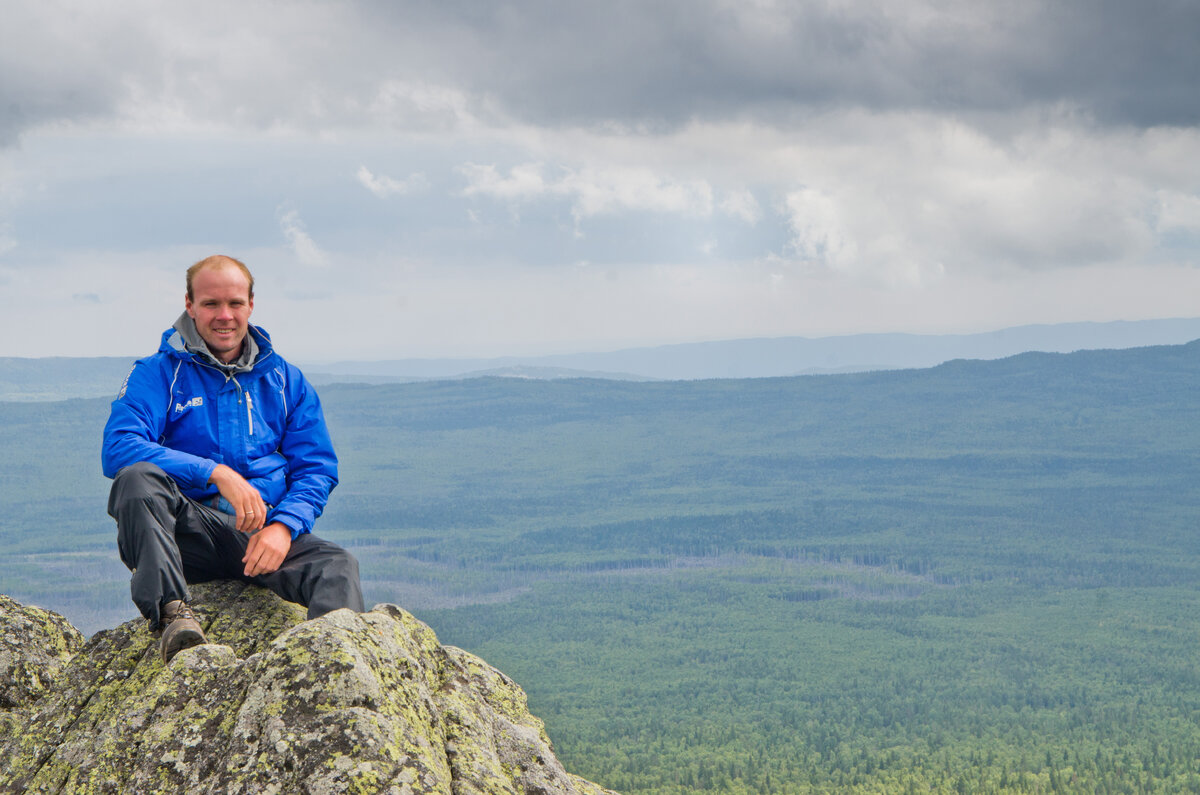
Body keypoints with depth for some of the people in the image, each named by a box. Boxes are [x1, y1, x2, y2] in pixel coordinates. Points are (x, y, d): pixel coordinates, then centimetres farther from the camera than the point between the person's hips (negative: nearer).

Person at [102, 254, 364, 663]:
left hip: (264, 533, 2)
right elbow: (118, 449, -10)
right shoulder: (157, 373, 6)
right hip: (190, 534, -2)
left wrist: (284, 525, -11)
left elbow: (318, 468, 12)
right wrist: (216, 473, -21)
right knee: (137, 478, -32)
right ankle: (172, 613, -43)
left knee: (337, 567, -29)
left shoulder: (285, 380, 18)